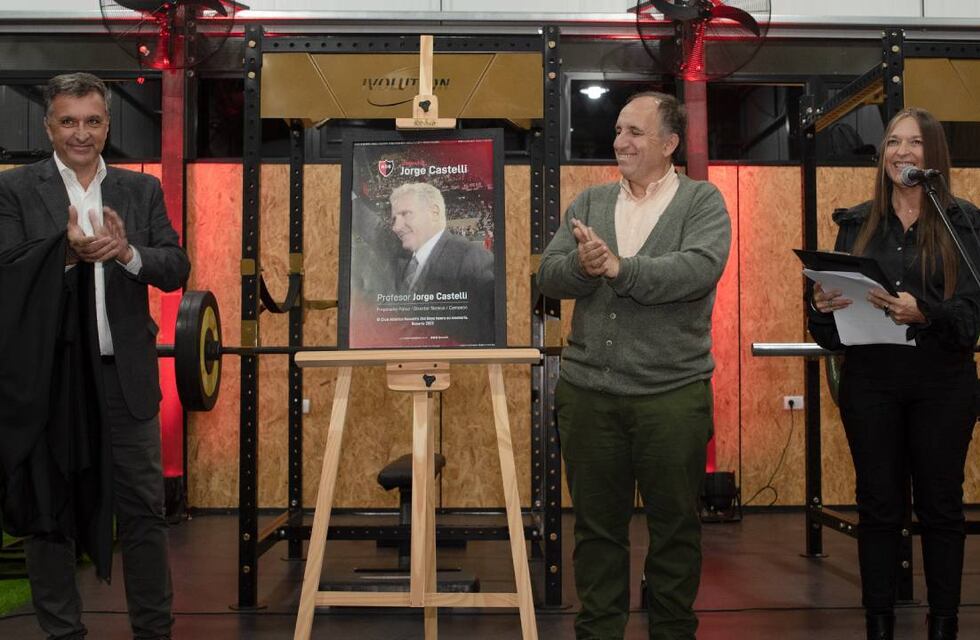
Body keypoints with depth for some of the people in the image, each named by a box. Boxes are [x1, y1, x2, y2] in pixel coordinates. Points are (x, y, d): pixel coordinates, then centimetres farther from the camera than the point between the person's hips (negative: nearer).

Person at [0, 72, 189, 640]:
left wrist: (128, 252, -18)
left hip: (126, 376, 2)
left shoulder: (143, 190, 8)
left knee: (144, 509, 8)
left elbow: (176, 271, 1)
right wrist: (67, 254, -23)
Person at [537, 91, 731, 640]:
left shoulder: (703, 202, 0)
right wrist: (582, 265, -20)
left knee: (675, 526, 10)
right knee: (597, 524, 13)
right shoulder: (590, 202, 11)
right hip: (588, 390, 3)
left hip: (673, 394, -3)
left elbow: (699, 270, -18)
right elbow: (550, 275, 1)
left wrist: (617, 267, -19)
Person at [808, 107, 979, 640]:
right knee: (878, 504, 6)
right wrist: (823, 305, -13)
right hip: (870, 381, 2)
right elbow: (834, 311, 10)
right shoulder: (857, 223, 9)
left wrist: (925, 313, -27)